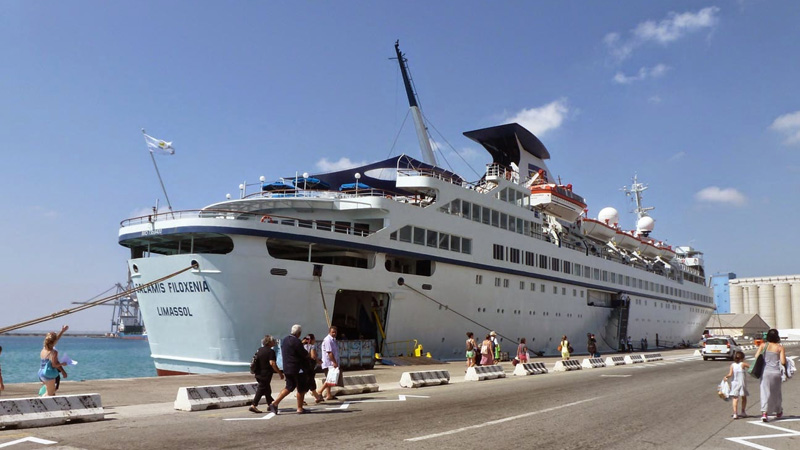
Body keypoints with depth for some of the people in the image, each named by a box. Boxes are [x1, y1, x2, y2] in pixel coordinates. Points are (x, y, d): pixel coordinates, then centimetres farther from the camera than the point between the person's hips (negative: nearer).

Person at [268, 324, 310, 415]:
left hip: (286, 368, 8)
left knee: (289, 387, 16)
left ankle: (274, 403, 6)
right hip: (297, 369, -8)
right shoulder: (296, 341, -17)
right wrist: (307, 354, 7)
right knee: (301, 389, 5)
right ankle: (300, 409, 9)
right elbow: (305, 355, -17)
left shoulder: (284, 340, 9)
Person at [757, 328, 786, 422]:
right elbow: (783, 362, -8)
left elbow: (756, 357, -5)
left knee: (765, 392, 0)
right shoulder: (780, 347, -2)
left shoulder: (763, 345, 1)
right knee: (776, 392, 18)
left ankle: (764, 413, -14)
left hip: (765, 372, 0)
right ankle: (778, 412, 35)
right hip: (776, 372, 0)